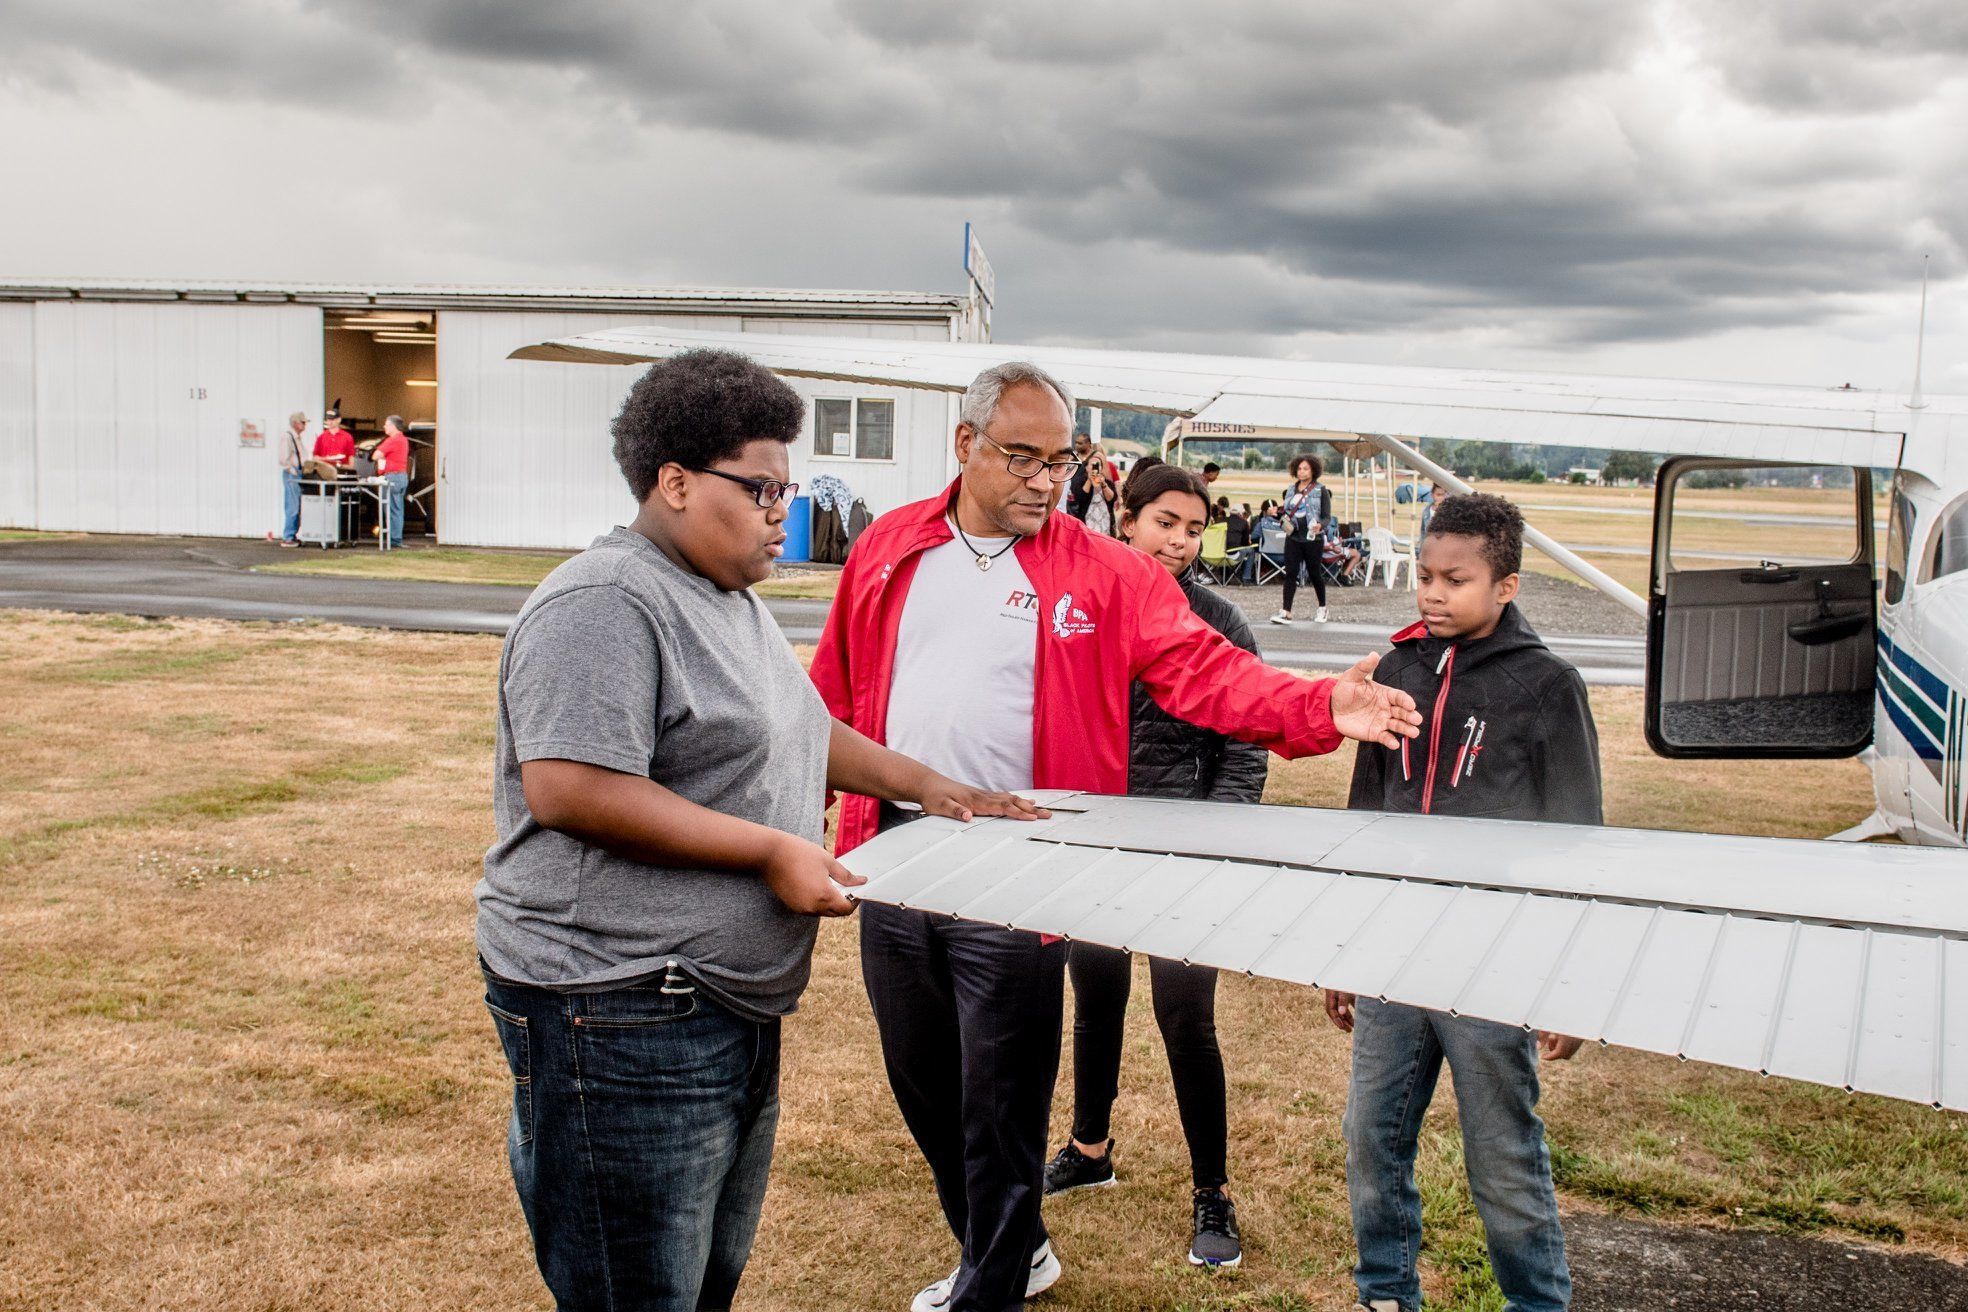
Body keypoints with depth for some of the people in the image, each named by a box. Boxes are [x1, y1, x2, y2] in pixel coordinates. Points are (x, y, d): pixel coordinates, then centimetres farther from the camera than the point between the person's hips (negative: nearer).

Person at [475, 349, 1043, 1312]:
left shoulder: (729, 601, 16)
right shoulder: (605, 605, -16)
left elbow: (792, 733, 28)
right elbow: (569, 793, -26)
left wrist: (926, 786, 19)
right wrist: (772, 851, -21)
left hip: (731, 1007, 10)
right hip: (625, 1018, -10)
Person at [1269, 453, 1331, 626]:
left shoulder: (1321, 490, -3)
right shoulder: (1291, 489, 12)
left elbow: (1327, 516, -6)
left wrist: (1320, 525, -27)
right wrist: (1280, 511, -2)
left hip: (1313, 538, -4)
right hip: (1293, 537, 4)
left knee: (1315, 573, 8)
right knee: (1290, 573, -4)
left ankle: (1322, 608, 26)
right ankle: (1286, 612, -8)